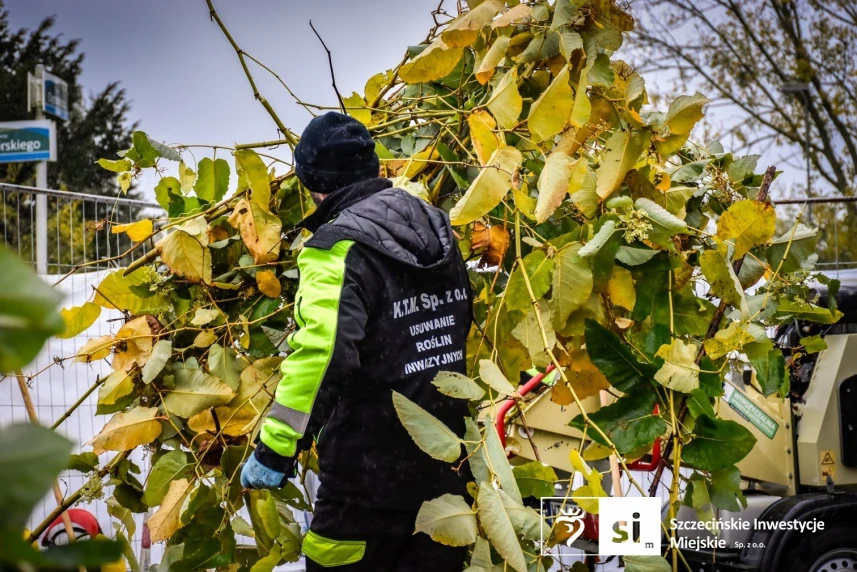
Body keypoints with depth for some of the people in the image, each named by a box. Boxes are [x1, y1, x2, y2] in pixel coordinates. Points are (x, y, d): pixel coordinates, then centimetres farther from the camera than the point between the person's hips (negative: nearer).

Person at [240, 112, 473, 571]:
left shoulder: (340, 244, -17)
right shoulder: (436, 229, 8)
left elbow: (321, 352, -28)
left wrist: (274, 449, -26)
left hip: (372, 471, -7)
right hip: (446, 464, 8)